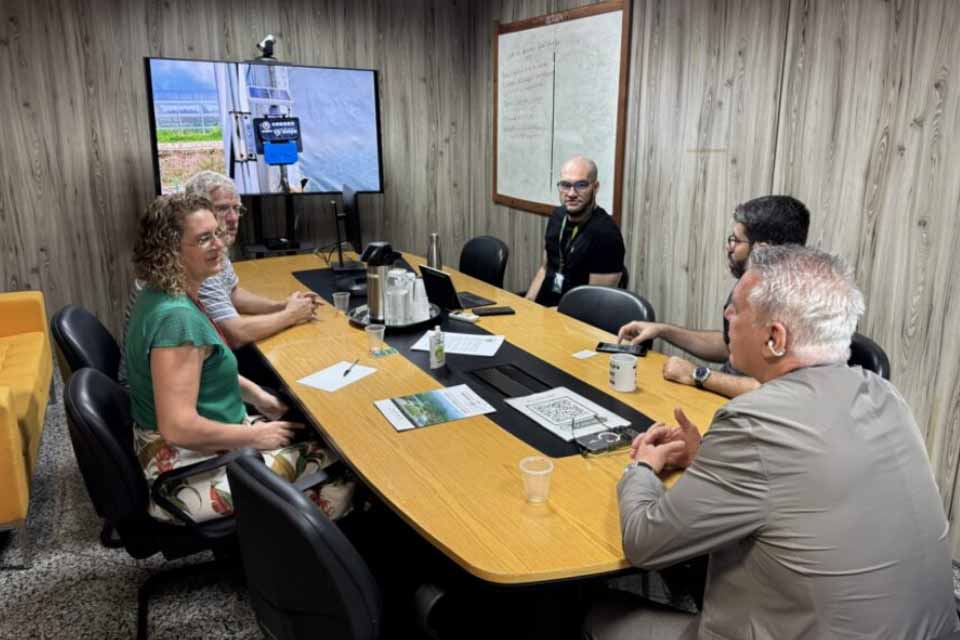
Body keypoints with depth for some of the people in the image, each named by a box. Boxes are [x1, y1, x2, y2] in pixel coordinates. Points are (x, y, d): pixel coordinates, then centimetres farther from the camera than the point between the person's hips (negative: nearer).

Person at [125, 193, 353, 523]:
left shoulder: (164, 295, 2)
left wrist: (256, 394, 9)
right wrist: (257, 436, -18)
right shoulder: (176, 317, -29)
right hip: (190, 472, -10)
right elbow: (179, 428, -31)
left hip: (205, 439, 10)